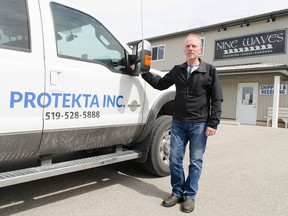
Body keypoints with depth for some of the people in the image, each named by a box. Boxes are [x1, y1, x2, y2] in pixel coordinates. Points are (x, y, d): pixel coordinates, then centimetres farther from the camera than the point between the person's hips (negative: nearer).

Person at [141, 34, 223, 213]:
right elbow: (160, 84, 19)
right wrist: (144, 72, 10)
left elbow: (217, 99, -2)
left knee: (196, 161, 5)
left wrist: (213, 123, -9)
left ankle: (190, 195, 20)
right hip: (178, 122, 3)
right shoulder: (177, 70, 9)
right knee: (175, 159, 5)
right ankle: (177, 192, 23)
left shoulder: (210, 71, -1)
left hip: (199, 124, -3)